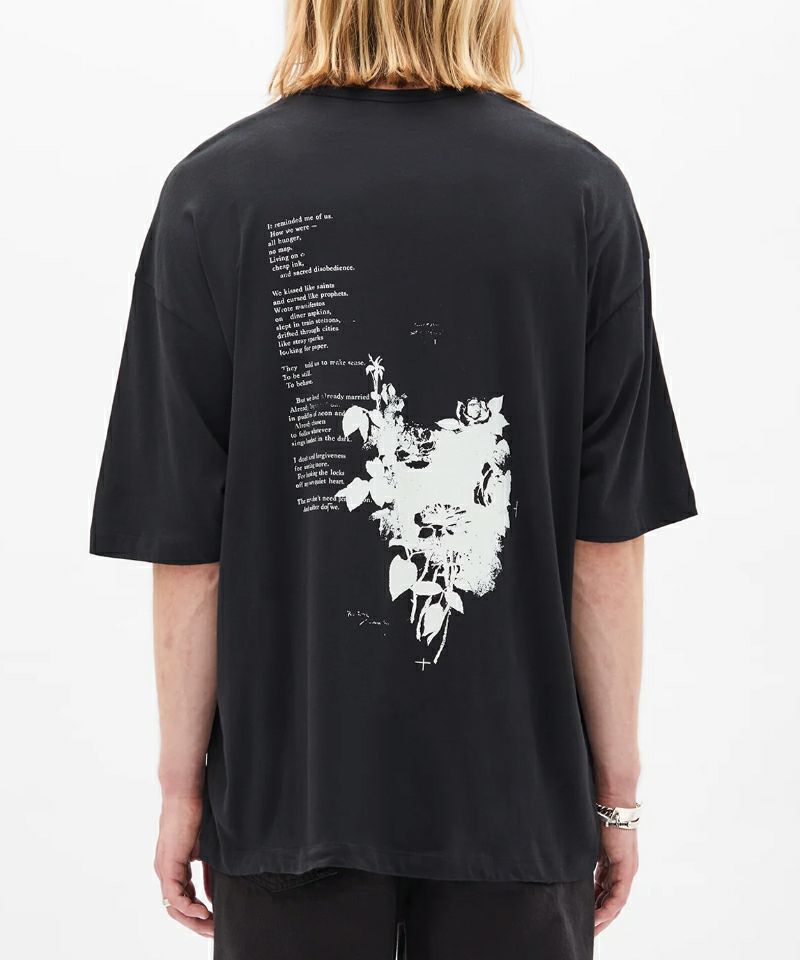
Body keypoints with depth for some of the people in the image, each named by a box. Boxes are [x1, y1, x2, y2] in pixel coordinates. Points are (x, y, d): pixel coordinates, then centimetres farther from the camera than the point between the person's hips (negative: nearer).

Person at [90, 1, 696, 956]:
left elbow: (189, 545, -8)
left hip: (292, 784, 0)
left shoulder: (213, 193, -9)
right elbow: (610, 536, -6)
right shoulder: (585, 191, -7)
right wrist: (615, 789, 4)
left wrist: (182, 780, 3)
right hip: (517, 794, 1)